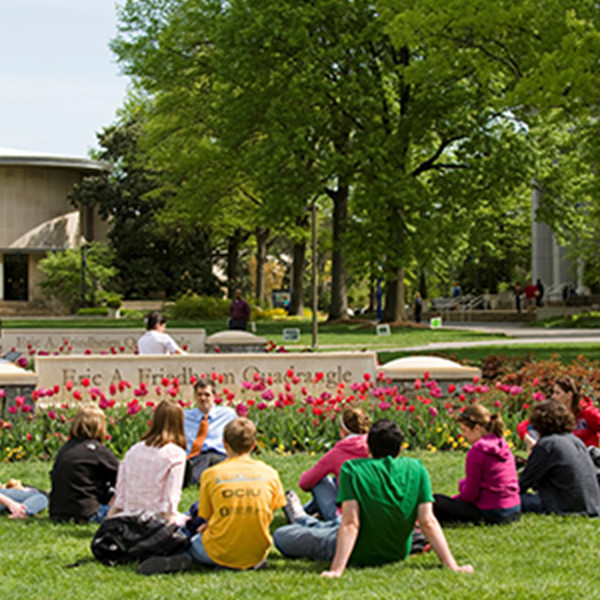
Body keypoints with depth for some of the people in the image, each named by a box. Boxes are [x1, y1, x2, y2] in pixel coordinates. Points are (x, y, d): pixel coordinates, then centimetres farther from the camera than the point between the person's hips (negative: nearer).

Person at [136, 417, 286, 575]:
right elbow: (267, 516, 10)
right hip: (257, 555, 4)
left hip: (221, 555, -4)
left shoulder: (210, 474, -5)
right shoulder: (270, 473, 0)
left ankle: (181, 560, -7)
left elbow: (207, 518, -2)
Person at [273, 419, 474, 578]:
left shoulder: (352, 469, -21)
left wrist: (336, 571, -30)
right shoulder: (417, 469, -12)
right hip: (398, 553, 5)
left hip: (359, 556, -5)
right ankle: (305, 521, 60)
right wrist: (452, 566, -15)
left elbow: (351, 524, -27)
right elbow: (428, 522, -17)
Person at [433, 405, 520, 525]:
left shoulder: (476, 452, -17)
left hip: (491, 514, -9)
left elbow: (470, 495, -14)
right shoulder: (504, 446, 8)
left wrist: (462, 484, 7)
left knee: (435, 500, -4)